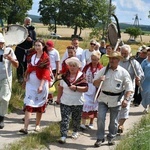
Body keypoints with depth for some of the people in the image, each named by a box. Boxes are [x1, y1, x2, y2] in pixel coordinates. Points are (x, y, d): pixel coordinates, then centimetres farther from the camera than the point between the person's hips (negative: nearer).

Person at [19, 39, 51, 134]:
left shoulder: (46, 58, -8)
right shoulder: (33, 56, 9)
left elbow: (45, 73, -13)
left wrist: (41, 86, -20)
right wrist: (26, 76, 4)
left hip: (41, 84, -4)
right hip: (30, 84, 4)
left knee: (39, 105, 9)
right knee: (28, 105, -6)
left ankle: (37, 125, 25)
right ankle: (25, 127, -11)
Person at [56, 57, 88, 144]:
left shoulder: (82, 76, -8)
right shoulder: (65, 75, 0)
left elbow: (86, 88, -13)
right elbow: (61, 87, 10)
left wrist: (76, 88, -24)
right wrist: (58, 98, 10)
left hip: (78, 103, -1)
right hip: (65, 102, 1)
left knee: (76, 119, 16)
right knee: (65, 119, -7)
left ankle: (75, 132, 39)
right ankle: (63, 136, -7)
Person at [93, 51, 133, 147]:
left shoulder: (123, 72, -3)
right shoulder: (104, 70, 2)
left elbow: (129, 87, -3)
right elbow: (95, 83, 5)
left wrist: (126, 99, -13)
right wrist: (99, 80, -18)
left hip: (116, 99, -1)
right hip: (103, 98, 1)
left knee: (114, 121, 9)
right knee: (100, 118, -5)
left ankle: (111, 138, 27)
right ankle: (100, 138, 7)